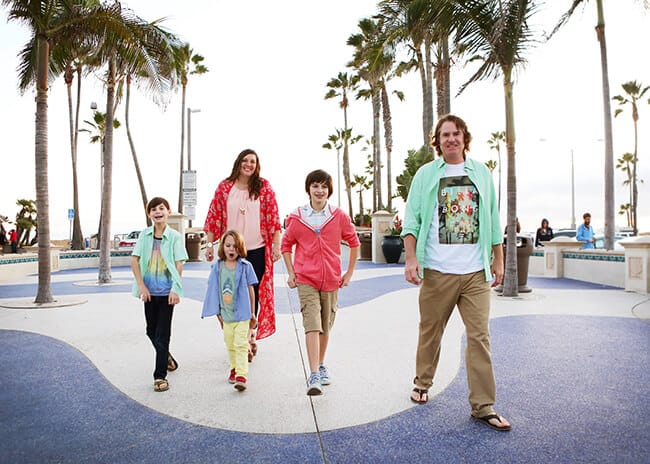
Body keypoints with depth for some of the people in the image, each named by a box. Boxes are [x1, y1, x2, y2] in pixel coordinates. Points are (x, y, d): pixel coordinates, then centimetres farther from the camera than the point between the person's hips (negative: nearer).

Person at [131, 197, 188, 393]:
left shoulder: (175, 236, -4)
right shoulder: (144, 235, 4)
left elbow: (179, 265, -8)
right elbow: (134, 260, 2)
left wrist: (175, 289, -16)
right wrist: (141, 285, -7)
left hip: (167, 292, -3)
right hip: (149, 291, 4)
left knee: (162, 334, -1)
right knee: (151, 331, 16)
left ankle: (160, 375, 8)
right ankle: (166, 357, 42)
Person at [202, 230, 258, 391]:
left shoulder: (245, 266, -8)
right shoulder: (217, 267, -1)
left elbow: (250, 290, -1)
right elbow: (215, 291, 5)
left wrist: (252, 313, 3)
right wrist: (218, 312, 6)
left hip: (242, 313, -3)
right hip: (226, 314, 4)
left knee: (241, 345, -8)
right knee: (230, 345, 17)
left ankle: (241, 375, -8)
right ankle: (234, 368, 37)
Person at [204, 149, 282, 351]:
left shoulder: (264, 187, 2)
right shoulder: (224, 187, 5)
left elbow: (273, 218, 1)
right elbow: (214, 217, 7)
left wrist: (276, 245, -5)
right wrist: (210, 244, 4)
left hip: (257, 250, -1)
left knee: (253, 294, 4)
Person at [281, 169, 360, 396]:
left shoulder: (339, 216, -1)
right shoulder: (296, 217, -1)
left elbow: (354, 243, 9)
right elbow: (286, 245, 10)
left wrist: (349, 273, 8)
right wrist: (291, 273, 3)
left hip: (331, 280, 2)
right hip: (306, 280, -2)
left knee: (325, 327, 13)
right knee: (312, 325, -13)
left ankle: (321, 366, 34)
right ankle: (314, 376, -11)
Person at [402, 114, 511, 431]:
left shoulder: (481, 173, 12)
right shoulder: (425, 174, 5)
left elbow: (493, 221, 15)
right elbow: (412, 220, 0)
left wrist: (498, 260, 12)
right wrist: (410, 258, -10)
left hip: (476, 273, 2)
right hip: (437, 271, -1)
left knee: (479, 336, -1)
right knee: (430, 332, 10)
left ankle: (483, 407, 8)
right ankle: (422, 383, 32)